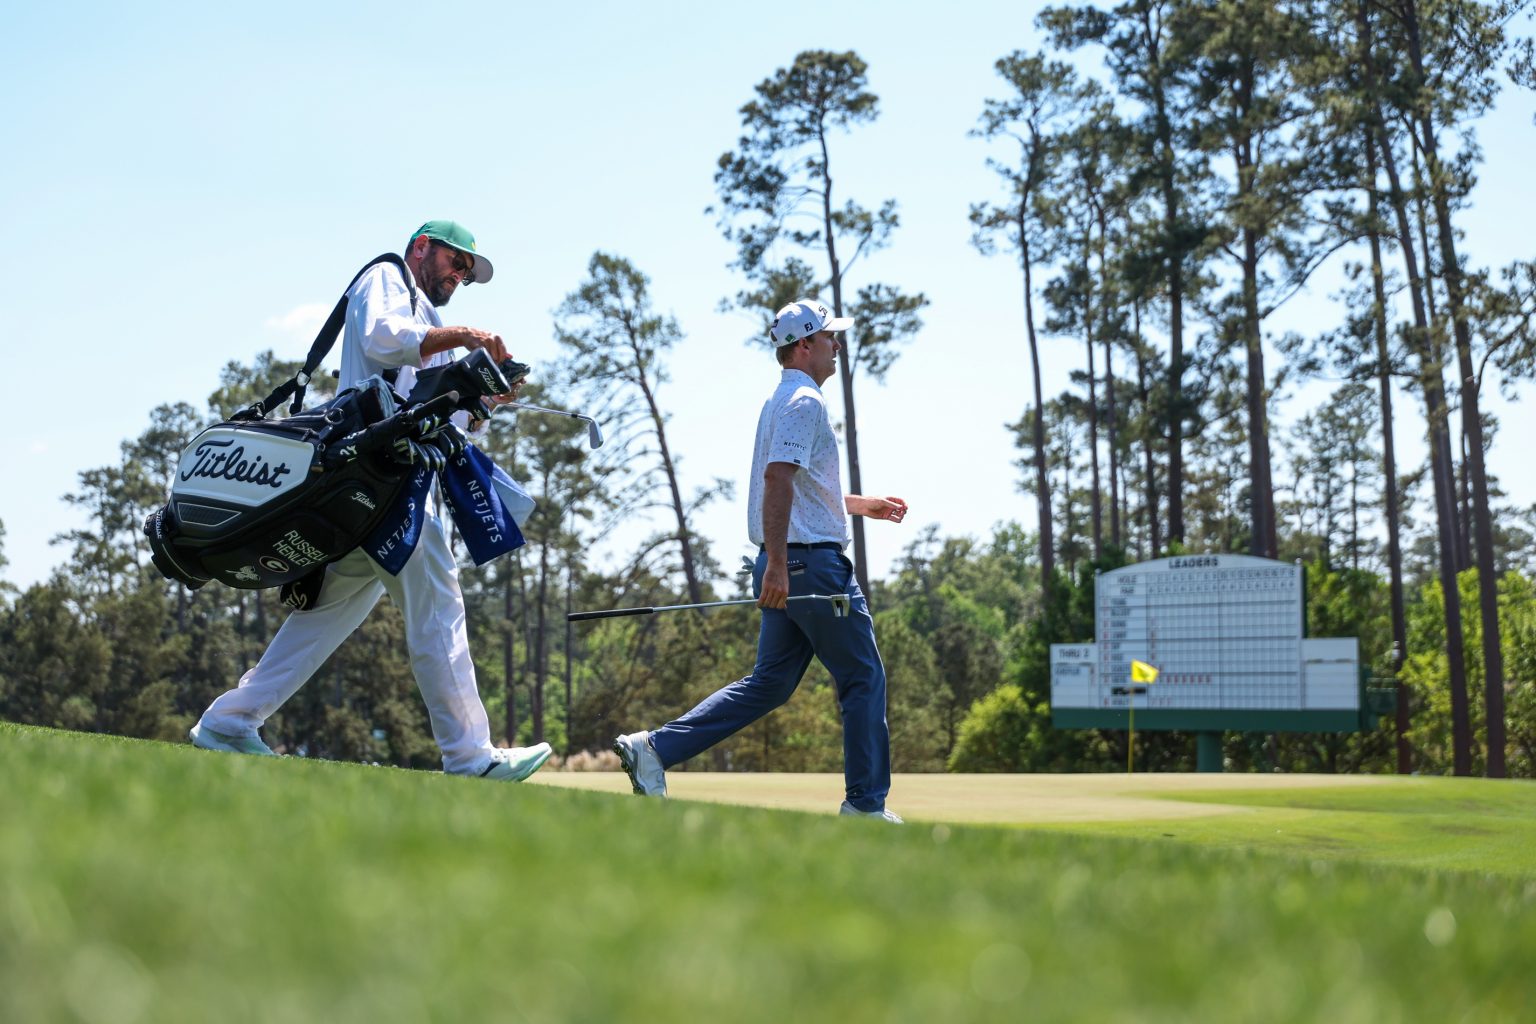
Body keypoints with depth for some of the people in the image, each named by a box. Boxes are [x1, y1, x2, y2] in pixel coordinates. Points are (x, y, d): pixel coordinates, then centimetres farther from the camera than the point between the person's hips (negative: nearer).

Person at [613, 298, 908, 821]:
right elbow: (777, 476, -24)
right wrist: (777, 562, -30)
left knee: (770, 683, 9)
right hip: (812, 561, -10)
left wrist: (865, 505, 35)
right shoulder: (805, 401, -11)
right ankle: (866, 803, 4)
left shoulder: (783, 401, 22)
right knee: (863, 678, 0)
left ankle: (654, 748, 2)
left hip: (785, 566, 10)